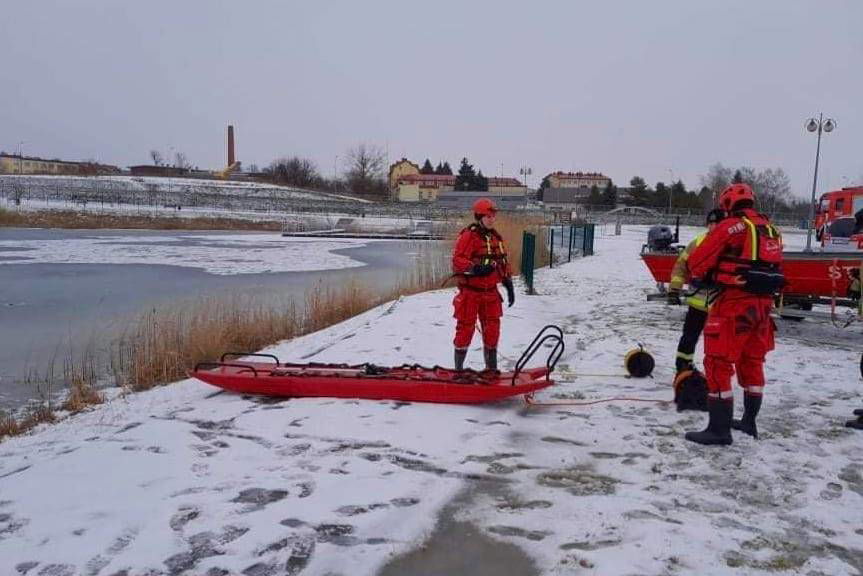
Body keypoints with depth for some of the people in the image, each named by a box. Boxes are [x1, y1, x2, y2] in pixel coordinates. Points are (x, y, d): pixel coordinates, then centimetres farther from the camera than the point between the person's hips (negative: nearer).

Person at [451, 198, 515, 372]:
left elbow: (503, 263, 19)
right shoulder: (468, 235, -11)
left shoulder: (496, 237, 13)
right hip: (470, 292, -7)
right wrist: (475, 268, -32)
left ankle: (492, 368, 26)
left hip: (490, 292, 7)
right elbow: (457, 261, -19)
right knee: (466, 329, 0)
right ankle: (458, 368, 13)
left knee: (492, 329, 12)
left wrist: (509, 285, 16)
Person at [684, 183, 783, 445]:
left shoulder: (731, 226, -10)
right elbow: (774, 269, 19)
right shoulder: (771, 230, 14)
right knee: (752, 363, 20)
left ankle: (719, 429, -3)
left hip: (735, 304, -8)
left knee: (719, 364, -3)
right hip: (763, 304, 8)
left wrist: (701, 276, 13)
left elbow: (698, 260, -9)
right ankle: (749, 422, 31)